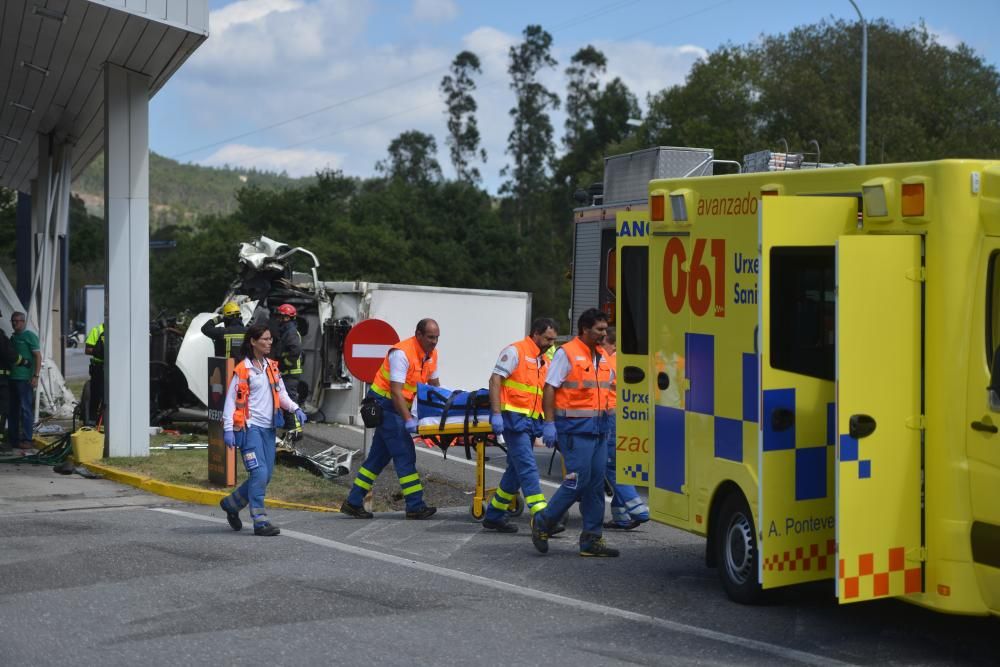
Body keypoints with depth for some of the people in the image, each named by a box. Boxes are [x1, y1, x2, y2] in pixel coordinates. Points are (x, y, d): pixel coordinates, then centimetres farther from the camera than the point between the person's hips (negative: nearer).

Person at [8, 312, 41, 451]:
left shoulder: (30, 336, -4)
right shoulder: (12, 337, 17)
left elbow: (38, 357, -8)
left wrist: (35, 376, -16)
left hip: (25, 379, -7)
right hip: (12, 377, 7)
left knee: (26, 409, -5)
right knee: (12, 409, 10)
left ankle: (27, 439, -3)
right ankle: (13, 438, 17)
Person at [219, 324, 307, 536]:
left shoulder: (272, 367, 14)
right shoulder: (243, 369, -6)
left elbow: (281, 394, 18)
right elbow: (231, 399, -7)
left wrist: (295, 408, -1)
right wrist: (228, 428, -14)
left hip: (268, 427, 7)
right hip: (250, 427, -7)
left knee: (266, 475, 8)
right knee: (259, 473, -14)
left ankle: (231, 503, 28)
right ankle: (260, 521, -9)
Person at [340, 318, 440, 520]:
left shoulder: (431, 354, 4)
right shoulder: (402, 353, -23)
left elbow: (434, 385, 14)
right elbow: (396, 391, -27)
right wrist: (408, 420, -31)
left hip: (398, 405, 9)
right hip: (383, 402, -9)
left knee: (380, 455, 10)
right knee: (404, 454, -11)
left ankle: (353, 502, 15)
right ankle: (415, 507, -10)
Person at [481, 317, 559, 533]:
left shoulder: (543, 360, 19)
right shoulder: (515, 351, -6)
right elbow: (495, 380, -11)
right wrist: (496, 413, -19)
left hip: (531, 421, 9)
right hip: (514, 417, -9)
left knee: (516, 469, 11)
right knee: (528, 467, -13)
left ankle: (494, 515, 20)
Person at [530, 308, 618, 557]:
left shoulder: (602, 357, 16)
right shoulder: (566, 353, -7)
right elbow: (550, 388, -11)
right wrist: (549, 423, -17)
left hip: (598, 428, 8)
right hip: (575, 427, -8)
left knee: (596, 483, 6)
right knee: (578, 480, -11)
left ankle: (592, 539, 11)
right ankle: (542, 523, 6)